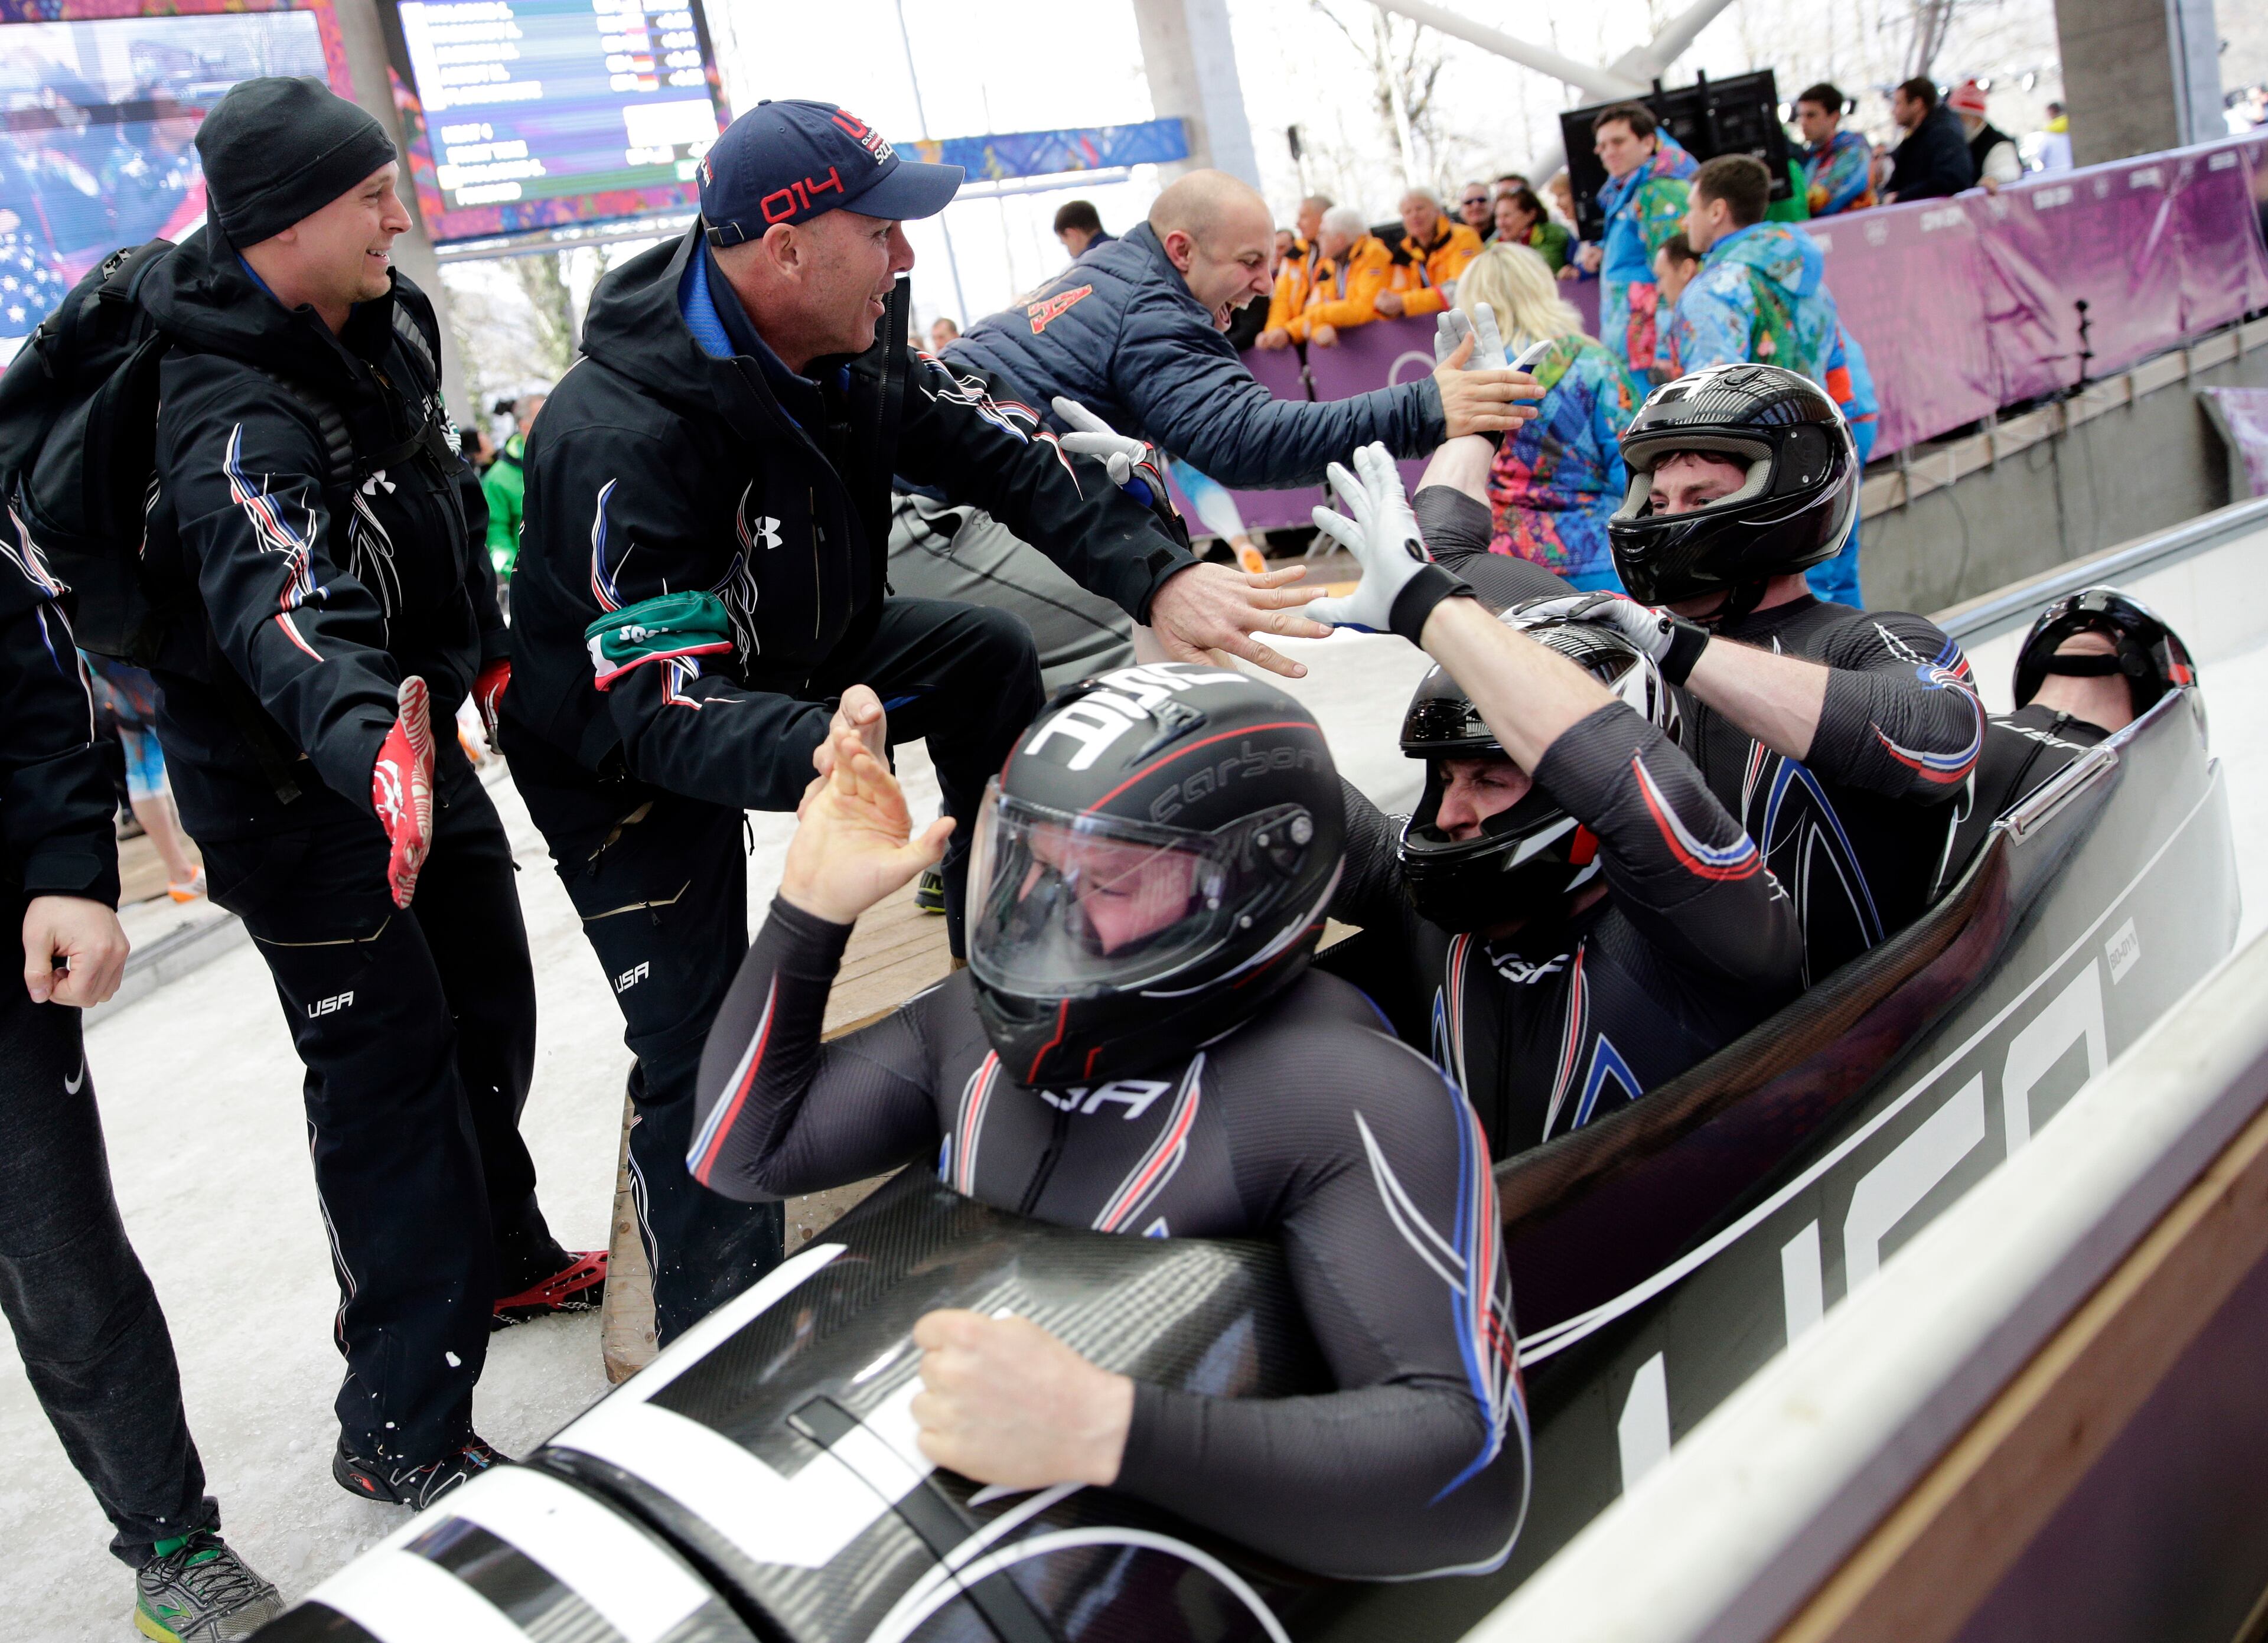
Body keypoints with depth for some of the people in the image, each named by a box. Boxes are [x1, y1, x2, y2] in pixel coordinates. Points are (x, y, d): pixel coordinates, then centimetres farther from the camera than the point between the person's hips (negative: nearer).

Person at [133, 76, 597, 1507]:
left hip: (413, 730, 9)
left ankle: (500, 1255, 43)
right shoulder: (238, 418, -29)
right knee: (388, 1069, -7)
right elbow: (287, 620, -46)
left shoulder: (391, 322, -1)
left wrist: (486, 640, 22)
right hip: (292, 784, -9)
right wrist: (368, 747, -64)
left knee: (491, 1002, 20)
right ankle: (402, 1430, 3)